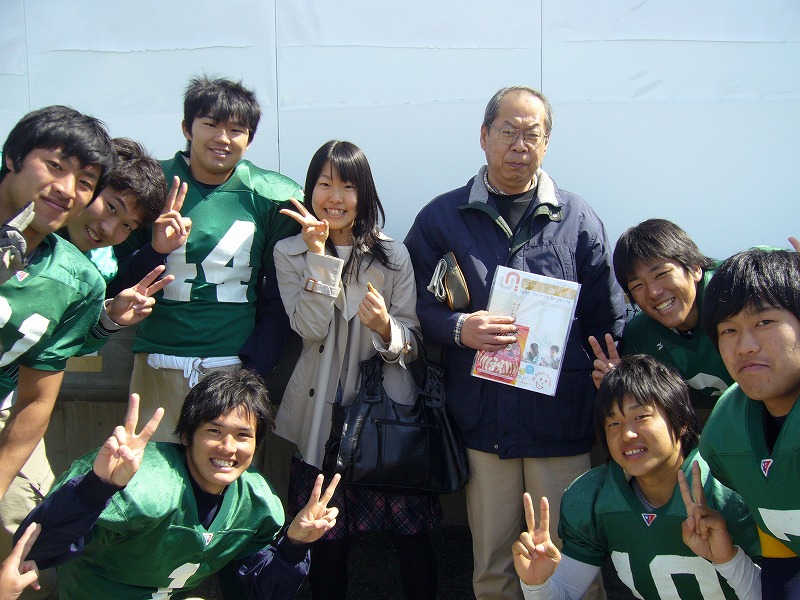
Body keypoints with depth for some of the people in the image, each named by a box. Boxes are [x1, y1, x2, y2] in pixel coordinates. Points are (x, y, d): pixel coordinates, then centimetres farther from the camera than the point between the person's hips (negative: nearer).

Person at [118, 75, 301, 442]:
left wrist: (255, 367, -2)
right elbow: (119, 278, 7)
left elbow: (279, 298, 5)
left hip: (236, 363, 0)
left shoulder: (270, 196, 1)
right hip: (159, 365, 1)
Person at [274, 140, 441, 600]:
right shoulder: (290, 253, 4)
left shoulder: (393, 256, 3)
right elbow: (311, 328, -11)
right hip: (322, 416, 0)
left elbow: (413, 343, 0)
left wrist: (386, 329, -22)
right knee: (328, 544, 7)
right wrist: (319, 252, -15)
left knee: (413, 540, 2)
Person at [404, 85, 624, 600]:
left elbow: (609, 322, 8)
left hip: (563, 422, 0)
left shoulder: (580, 221, 5)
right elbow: (414, 302, 6)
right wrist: (458, 328, -13)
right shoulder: (442, 218, 5)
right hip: (482, 420, 0)